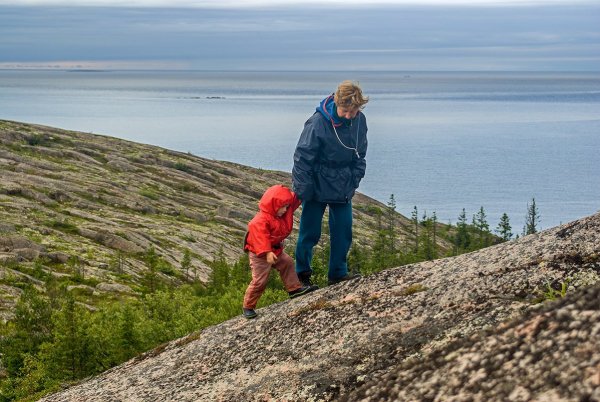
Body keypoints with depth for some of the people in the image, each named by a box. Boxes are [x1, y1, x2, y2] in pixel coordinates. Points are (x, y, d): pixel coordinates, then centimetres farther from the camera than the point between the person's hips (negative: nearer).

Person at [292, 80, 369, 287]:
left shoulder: (360, 121, -7)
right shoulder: (318, 123, -23)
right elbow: (302, 159, -17)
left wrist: (354, 182, 3)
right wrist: (303, 191, -16)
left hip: (343, 187, 5)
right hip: (317, 186, -5)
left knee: (343, 230, 6)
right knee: (310, 231, 3)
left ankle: (338, 273, 18)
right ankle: (302, 274, 17)